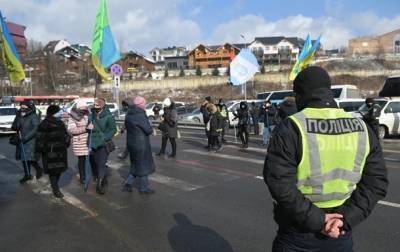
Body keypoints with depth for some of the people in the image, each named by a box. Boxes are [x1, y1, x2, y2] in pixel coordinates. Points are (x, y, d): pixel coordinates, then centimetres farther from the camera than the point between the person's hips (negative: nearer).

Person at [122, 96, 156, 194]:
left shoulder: (129, 114, 6)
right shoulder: (140, 115, -21)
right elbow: (149, 130, -19)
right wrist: (150, 128, 3)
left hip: (131, 143, 8)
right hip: (141, 145, -8)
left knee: (135, 165, 22)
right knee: (143, 166, 7)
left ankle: (128, 184, 19)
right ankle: (143, 188, 19)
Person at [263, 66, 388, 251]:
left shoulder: (290, 129, -16)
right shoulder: (362, 128, 0)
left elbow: (279, 183, -22)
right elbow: (376, 182, -1)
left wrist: (314, 219, -16)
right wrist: (347, 217, -8)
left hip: (297, 234, -3)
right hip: (340, 234, 4)